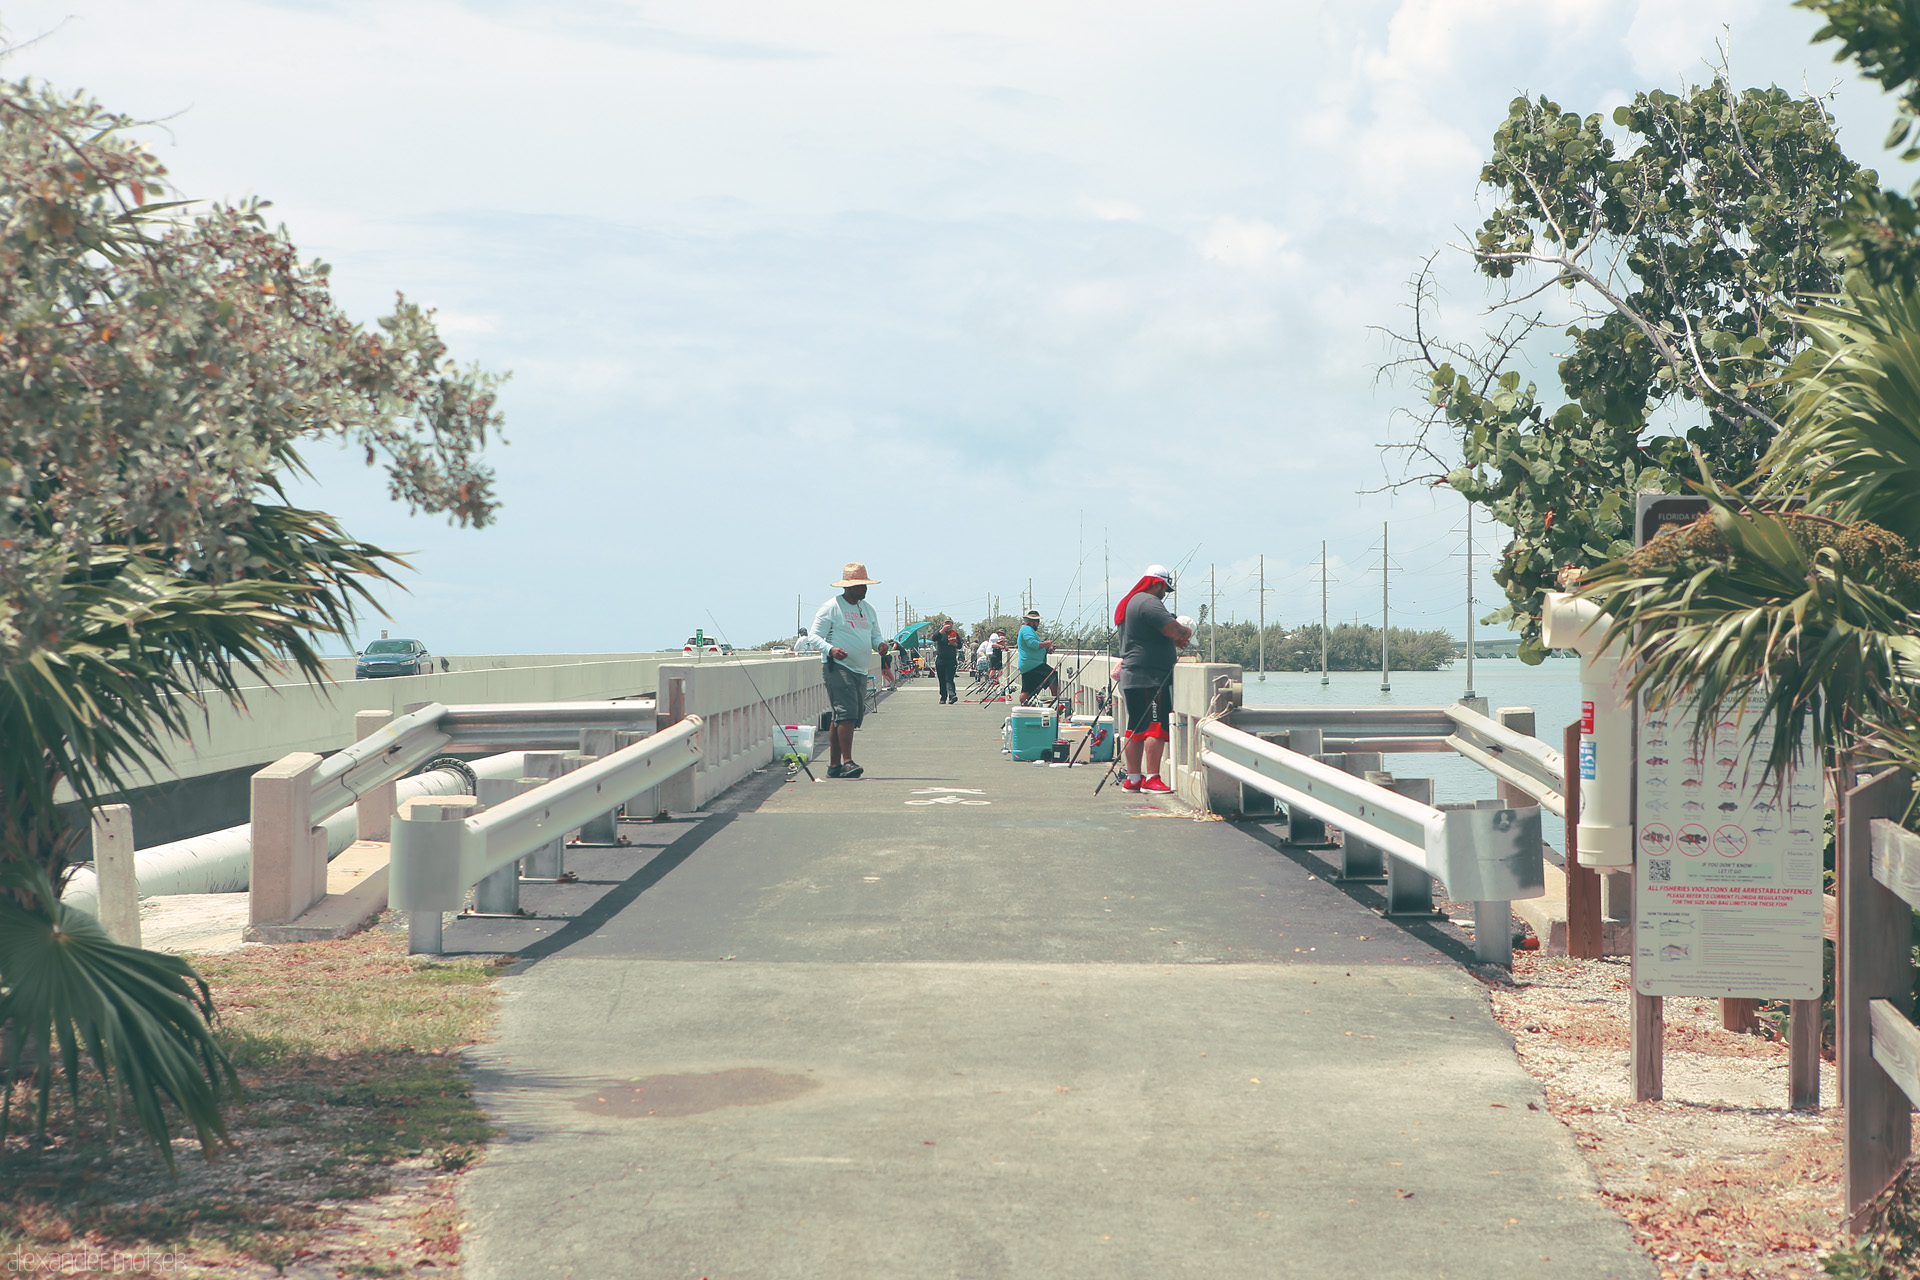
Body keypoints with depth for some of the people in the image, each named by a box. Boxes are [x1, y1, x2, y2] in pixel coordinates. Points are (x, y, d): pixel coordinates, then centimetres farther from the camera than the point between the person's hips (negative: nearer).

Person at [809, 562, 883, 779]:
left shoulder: (868, 608, 18)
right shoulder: (831, 607, -5)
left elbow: (875, 635, 22)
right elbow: (815, 636, -7)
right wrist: (831, 649, -26)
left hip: (861, 670, 8)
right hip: (838, 667, -8)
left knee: (848, 718, 7)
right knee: (846, 714, -18)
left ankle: (834, 765, 11)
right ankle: (847, 762, -22)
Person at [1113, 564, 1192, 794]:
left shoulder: (1128, 603, 20)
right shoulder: (1148, 603, -13)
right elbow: (1174, 630, -20)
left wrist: (1175, 639, 12)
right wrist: (1186, 633, 2)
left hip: (1132, 677, 10)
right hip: (1150, 678, -10)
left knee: (1136, 728, 12)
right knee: (1156, 726, -10)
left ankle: (1133, 778, 14)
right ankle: (1151, 779, -14)